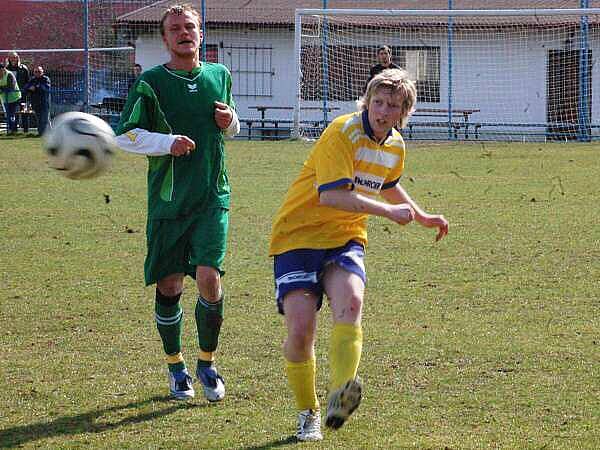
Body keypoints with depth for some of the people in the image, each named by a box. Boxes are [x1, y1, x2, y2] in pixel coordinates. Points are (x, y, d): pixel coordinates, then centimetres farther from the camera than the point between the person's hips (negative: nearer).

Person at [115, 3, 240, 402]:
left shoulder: (220, 75, 8)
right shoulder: (151, 82, -3)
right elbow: (124, 135, -4)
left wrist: (230, 121, 0)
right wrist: (167, 142, -17)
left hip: (213, 197, 1)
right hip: (168, 200, -1)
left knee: (209, 279, -13)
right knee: (169, 286, 3)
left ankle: (207, 362, 8)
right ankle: (176, 366, 23)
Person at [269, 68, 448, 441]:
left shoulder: (395, 146, 9)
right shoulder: (342, 133, -16)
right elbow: (331, 195, -27)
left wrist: (422, 217, 38)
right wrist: (389, 212, -26)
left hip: (346, 239, 5)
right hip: (298, 236, -5)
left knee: (350, 303, -27)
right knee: (300, 328, -16)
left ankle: (339, 397, -41)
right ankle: (308, 414, 6)